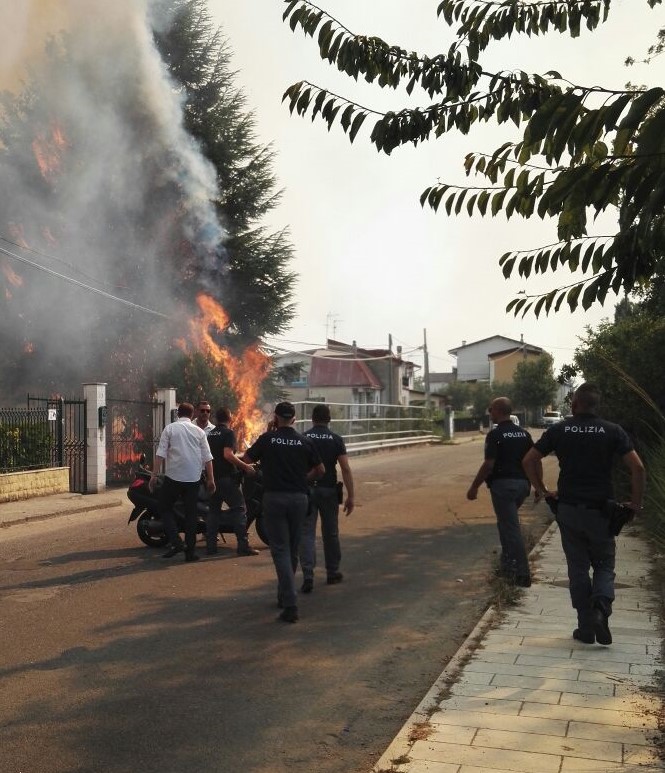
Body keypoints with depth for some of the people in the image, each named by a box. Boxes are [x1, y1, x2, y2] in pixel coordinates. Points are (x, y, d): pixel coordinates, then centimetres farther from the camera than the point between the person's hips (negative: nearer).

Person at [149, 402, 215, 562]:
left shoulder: (170, 429, 1)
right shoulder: (199, 431, 7)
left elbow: (160, 454, -7)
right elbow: (207, 458, 4)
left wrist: (154, 475, -5)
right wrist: (210, 479, 9)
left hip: (173, 477, -2)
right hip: (193, 478, 2)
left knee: (164, 508, 11)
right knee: (191, 513, 9)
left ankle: (176, 542, -5)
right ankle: (190, 551, 10)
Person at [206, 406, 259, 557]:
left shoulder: (210, 433, 13)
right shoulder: (228, 433, -10)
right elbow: (228, 454, -22)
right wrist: (245, 466, -16)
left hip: (213, 476, 7)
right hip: (226, 477, -7)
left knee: (213, 510, 12)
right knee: (239, 510, -3)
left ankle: (211, 545, 9)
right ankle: (243, 546, -7)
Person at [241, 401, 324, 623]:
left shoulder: (267, 439, -4)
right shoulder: (304, 441, 1)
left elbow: (246, 459, 7)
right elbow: (320, 470, 7)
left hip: (274, 498, -2)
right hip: (299, 498, 3)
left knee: (280, 550, -3)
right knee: (292, 550, 16)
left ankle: (290, 603, -15)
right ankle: (284, 595, 30)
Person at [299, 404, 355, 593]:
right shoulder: (336, 440, -1)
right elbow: (346, 469, -7)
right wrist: (350, 496, -4)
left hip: (306, 490, -1)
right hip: (329, 490, 1)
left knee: (307, 533, 0)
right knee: (330, 532, 15)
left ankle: (308, 576, -12)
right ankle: (332, 573, 27)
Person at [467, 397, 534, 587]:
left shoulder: (495, 434, -11)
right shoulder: (523, 433, 10)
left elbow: (488, 465, -16)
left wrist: (474, 487, -9)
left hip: (503, 484, -7)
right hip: (522, 484, 8)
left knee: (510, 528, -4)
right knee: (506, 523, 22)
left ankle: (522, 574, -4)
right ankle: (508, 566, 26)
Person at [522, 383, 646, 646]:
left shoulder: (558, 430, 0)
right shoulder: (612, 431, -4)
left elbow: (529, 460, 0)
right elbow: (638, 468, -11)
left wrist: (542, 490, 10)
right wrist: (636, 503, -1)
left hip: (568, 509, 1)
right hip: (599, 510, -1)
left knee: (578, 568, 10)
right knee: (604, 565, 13)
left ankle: (586, 626, 12)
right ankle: (601, 609, -13)